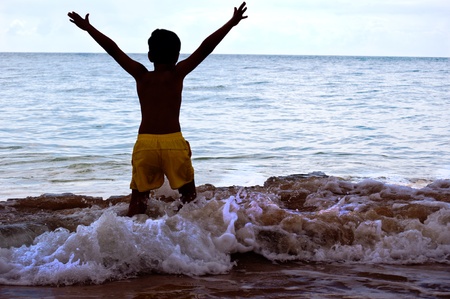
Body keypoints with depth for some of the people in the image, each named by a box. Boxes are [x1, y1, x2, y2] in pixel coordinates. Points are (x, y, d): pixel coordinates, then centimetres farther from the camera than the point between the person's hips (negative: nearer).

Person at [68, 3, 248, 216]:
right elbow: (205, 48, 0)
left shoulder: (141, 75, 5)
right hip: (173, 143, -1)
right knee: (189, 196, 13)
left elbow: (112, 48, 10)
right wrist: (231, 23, 2)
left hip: (145, 144, 1)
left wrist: (87, 27, 18)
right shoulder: (178, 74, 1)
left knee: (139, 198, 9)